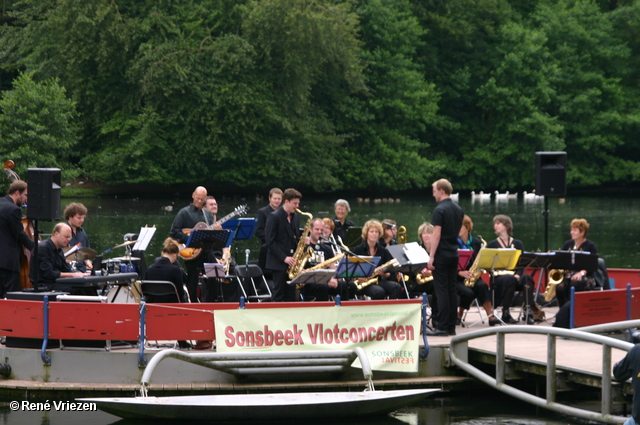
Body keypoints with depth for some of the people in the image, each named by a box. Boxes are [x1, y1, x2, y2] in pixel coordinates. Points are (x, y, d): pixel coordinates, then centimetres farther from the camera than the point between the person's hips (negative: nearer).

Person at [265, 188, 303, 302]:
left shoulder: (295, 217, 13)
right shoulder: (274, 217, -9)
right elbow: (270, 242, -13)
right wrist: (284, 258, -19)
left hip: (292, 262, 7)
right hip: (279, 262, -7)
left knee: (290, 296, 5)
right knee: (278, 296, -6)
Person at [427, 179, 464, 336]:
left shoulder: (440, 210, -14)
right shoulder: (458, 210, 11)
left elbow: (436, 235, -19)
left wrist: (431, 257, -17)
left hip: (441, 255, -8)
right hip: (453, 254, 8)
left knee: (441, 291, -6)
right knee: (452, 290, 9)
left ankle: (442, 327, -7)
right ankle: (451, 326, 9)